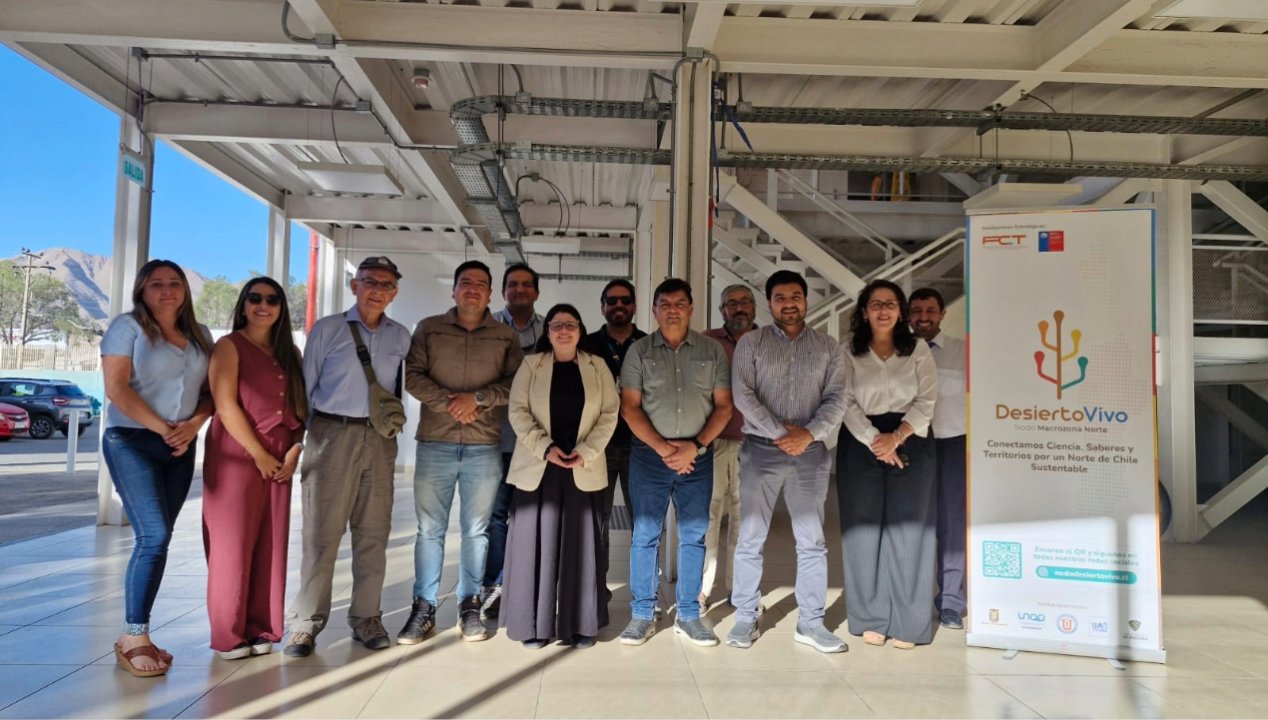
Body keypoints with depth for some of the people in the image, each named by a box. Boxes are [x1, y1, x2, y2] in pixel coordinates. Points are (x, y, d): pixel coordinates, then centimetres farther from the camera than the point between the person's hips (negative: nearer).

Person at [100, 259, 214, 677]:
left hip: (181, 448, 5)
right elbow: (116, 388, -11)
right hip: (132, 442, -5)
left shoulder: (199, 335, 13)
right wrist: (162, 427, -14)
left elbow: (210, 390, 11)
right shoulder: (128, 327, -2)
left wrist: (193, 425, -8)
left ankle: (134, 635, 12)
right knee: (154, 536, -15)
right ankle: (133, 637, -4)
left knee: (157, 540, 5)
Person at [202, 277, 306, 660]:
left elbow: (300, 406, 12)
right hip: (237, 455, -5)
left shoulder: (289, 353, 15)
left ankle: (260, 628, 16)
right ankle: (229, 635, 9)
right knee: (233, 543, -1)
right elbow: (226, 405, -10)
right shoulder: (229, 346, -1)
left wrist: (295, 451, -3)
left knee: (271, 545, 6)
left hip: (280, 460, 5)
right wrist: (259, 455, -13)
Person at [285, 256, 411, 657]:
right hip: (332, 434, -3)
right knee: (321, 532, 0)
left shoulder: (400, 337, 9)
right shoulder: (327, 329, 2)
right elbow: (305, 386, 3)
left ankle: (366, 618, 18)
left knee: (373, 533, 8)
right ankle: (306, 623, 10)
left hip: (380, 440, 3)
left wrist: (392, 420, 5)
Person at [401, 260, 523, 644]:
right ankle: (423, 608, 15)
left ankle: (469, 606, 20)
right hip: (434, 444, 0)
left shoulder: (506, 337, 7)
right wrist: (448, 402, -14)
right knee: (429, 529, 5)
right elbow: (412, 376, -2)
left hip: (484, 447, 0)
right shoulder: (428, 329, 7)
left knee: (476, 530, 8)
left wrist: (477, 398, -15)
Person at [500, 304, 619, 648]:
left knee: (581, 544, 4)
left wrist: (586, 451, -11)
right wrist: (545, 448, -16)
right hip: (537, 467, -1)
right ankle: (535, 624, 10)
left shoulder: (597, 366, 8)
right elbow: (517, 411, -2)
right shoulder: (531, 365, 6)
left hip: (584, 469, 1)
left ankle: (581, 623, 13)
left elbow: (610, 413, 2)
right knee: (536, 542, 1)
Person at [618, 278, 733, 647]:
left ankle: (689, 615, 18)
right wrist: (662, 448, -11)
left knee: (693, 536, 7)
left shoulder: (712, 351, 5)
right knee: (645, 534, 3)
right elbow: (629, 406, -2)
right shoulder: (639, 351, 3)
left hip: (698, 455, 1)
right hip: (649, 454, -1)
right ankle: (642, 614, 14)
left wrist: (695, 446, -10)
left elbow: (723, 406, 2)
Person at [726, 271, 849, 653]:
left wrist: (808, 434, -15)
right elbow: (743, 396, -7)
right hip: (761, 450, -1)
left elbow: (836, 399, 0)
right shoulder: (751, 343, 3)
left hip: (811, 452, 2)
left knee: (812, 541, 6)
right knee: (751, 538, 3)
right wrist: (780, 432, -14)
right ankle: (746, 618, 15)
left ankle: (810, 623, 16)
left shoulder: (827, 347, 8)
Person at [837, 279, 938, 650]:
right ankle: (871, 619, 11)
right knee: (865, 528, 1)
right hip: (861, 443, 0)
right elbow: (847, 403, -3)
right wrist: (874, 440, -14)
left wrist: (896, 438, -13)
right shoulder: (848, 351, 4)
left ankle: (907, 622, 8)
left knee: (907, 530, -1)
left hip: (909, 443, 0)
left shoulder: (918, 348, 5)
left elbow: (926, 401, -1)